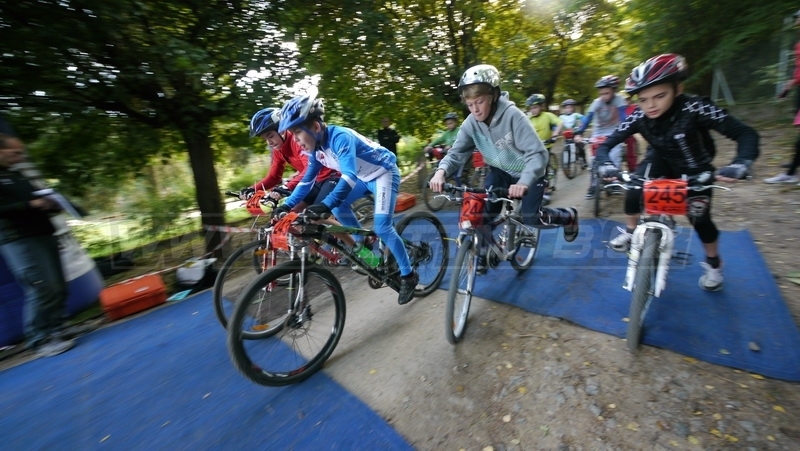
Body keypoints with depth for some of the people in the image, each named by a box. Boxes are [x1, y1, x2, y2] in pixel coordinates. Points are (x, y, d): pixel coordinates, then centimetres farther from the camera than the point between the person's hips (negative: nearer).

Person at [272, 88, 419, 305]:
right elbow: (307, 179, 3)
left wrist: (326, 204, -55)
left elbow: (349, 176, -43)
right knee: (339, 207, 0)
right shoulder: (316, 148, -5)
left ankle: (408, 275, 0)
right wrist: (287, 204, -4)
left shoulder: (340, 137, -31)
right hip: (364, 176, 9)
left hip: (384, 172, -8)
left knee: (382, 227, -17)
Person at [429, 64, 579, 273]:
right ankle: (484, 249, 9)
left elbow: (538, 153, -34)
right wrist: (441, 170, -39)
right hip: (500, 171, 4)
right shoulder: (471, 123, -16)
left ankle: (568, 216, 22)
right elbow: (457, 152, -17)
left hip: (527, 173, -3)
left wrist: (524, 182, -52)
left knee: (531, 219, -11)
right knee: (482, 211, -15)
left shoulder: (512, 115, -30)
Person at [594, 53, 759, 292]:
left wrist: (740, 164, -50)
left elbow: (746, 134, -30)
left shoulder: (695, 108, -32)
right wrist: (606, 165, -47)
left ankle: (713, 263, 24)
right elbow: (606, 145, -26)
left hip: (696, 168, -1)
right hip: (661, 160, 2)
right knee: (634, 188, -27)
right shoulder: (638, 118, -26)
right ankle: (630, 232, -2)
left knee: (699, 217, -4)